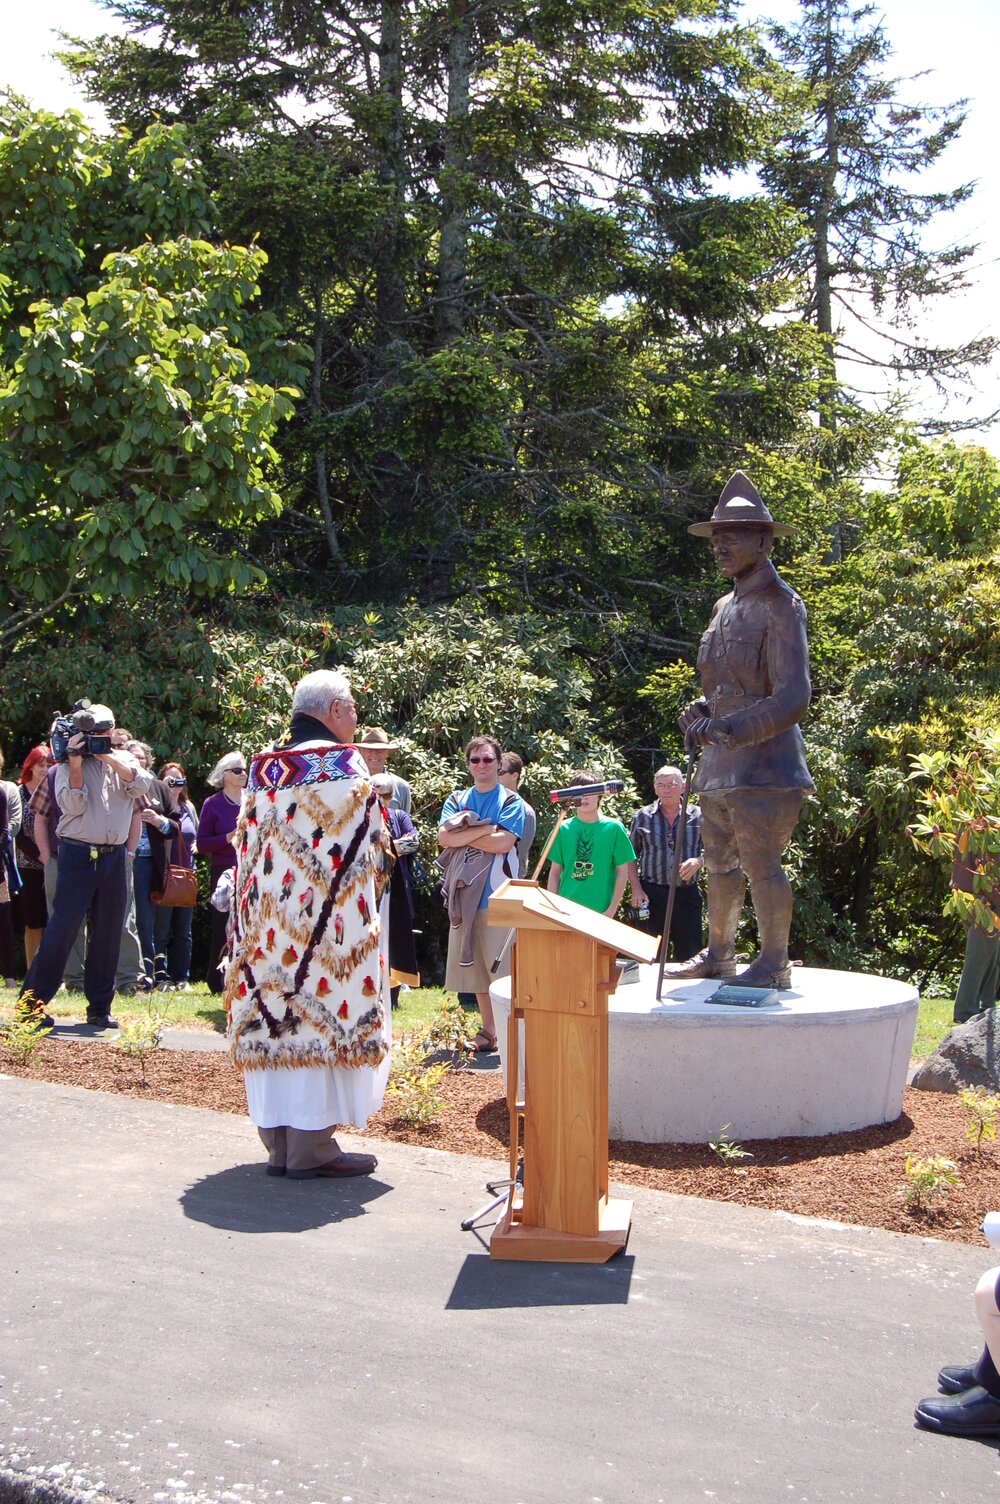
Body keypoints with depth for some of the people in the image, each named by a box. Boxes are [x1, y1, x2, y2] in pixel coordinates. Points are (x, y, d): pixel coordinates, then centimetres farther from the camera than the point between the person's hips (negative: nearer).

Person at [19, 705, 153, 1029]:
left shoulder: (123, 760, 13)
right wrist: (76, 764, -16)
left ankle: (99, 1007, 14)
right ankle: (32, 1003, 0)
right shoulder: (67, 765, 3)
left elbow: (141, 785, -6)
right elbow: (73, 805, -9)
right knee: (61, 929, -7)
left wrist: (110, 758, -14)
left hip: (114, 857, 4)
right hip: (78, 856, -4)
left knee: (108, 933, 6)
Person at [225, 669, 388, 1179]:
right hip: (327, 929, -7)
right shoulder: (343, 766, -9)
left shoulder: (263, 769, 10)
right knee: (319, 1019, -2)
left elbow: (249, 849, 12)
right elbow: (366, 851, -9)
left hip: (268, 920, 7)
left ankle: (277, 1141, 14)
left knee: (277, 1020, 9)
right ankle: (310, 1146, -1)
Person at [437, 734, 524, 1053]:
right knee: (474, 966, 10)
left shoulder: (511, 801, 0)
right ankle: (488, 1031, 20)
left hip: (497, 895, -5)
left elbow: (504, 843, -15)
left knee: (502, 967, -6)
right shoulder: (457, 799, 12)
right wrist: (485, 828, -12)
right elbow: (444, 837, -4)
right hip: (464, 893, 5)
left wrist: (463, 834, -7)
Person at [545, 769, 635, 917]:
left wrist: (612, 909, -4)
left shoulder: (613, 828, 0)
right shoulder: (563, 828, 5)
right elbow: (555, 872, 9)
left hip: (601, 912, -2)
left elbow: (622, 871, 3)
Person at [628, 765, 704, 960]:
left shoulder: (698, 816, 6)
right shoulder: (642, 817, 7)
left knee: (690, 955, 1)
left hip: (687, 893, 0)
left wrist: (699, 861, -13)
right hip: (652, 894, 0)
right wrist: (636, 889, -1)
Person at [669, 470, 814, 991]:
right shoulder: (725, 606, 15)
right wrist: (698, 715, 4)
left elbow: (792, 698, -19)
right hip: (720, 761, 9)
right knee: (719, 863, 15)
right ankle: (717, 953, 26)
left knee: (761, 863, -7)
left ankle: (774, 963, 3)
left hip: (763, 761, -9)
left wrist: (734, 727, -28)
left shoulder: (780, 605, -10)